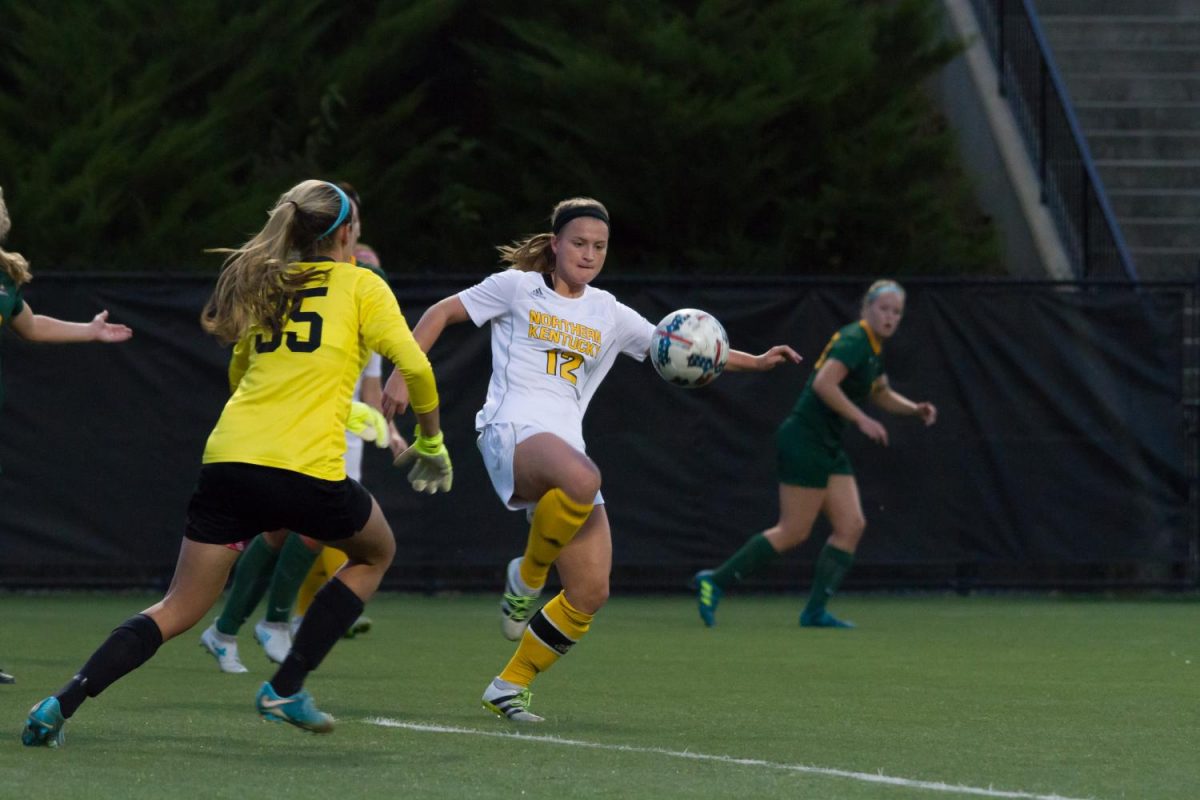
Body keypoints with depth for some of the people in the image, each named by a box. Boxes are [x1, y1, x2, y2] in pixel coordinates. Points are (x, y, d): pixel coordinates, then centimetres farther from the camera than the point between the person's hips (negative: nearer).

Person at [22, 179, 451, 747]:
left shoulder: (265, 284, 21)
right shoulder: (361, 286, 7)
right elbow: (415, 366, -1)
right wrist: (431, 441, 15)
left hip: (229, 460, 4)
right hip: (307, 468, -4)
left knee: (179, 608, 11)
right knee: (374, 552, 27)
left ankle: (63, 702, -9)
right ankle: (286, 688, 15)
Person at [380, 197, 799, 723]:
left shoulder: (608, 315, 19)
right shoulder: (518, 287, 6)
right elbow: (441, 313, 11)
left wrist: (754, 362, 15)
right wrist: (403, 374, 0)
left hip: (566, 449, 6)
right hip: (512, 434, -6)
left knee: (590, 594, -5)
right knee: (581, 479, -41)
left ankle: (509, 687, 12)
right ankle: (528, 575, -15)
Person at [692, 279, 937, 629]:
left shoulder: (873, 349, 14)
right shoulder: (854, 341, -16)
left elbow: (882, 394, 31)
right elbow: (823, 383, -30)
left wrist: (915, 409, 14)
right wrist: (861, 419, -30)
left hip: (827, 448, 10)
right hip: (804, 439, -10)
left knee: (851, 526, 2)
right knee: (793, 532, -7)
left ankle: (815, 610, 4)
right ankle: (715, 581, 1)